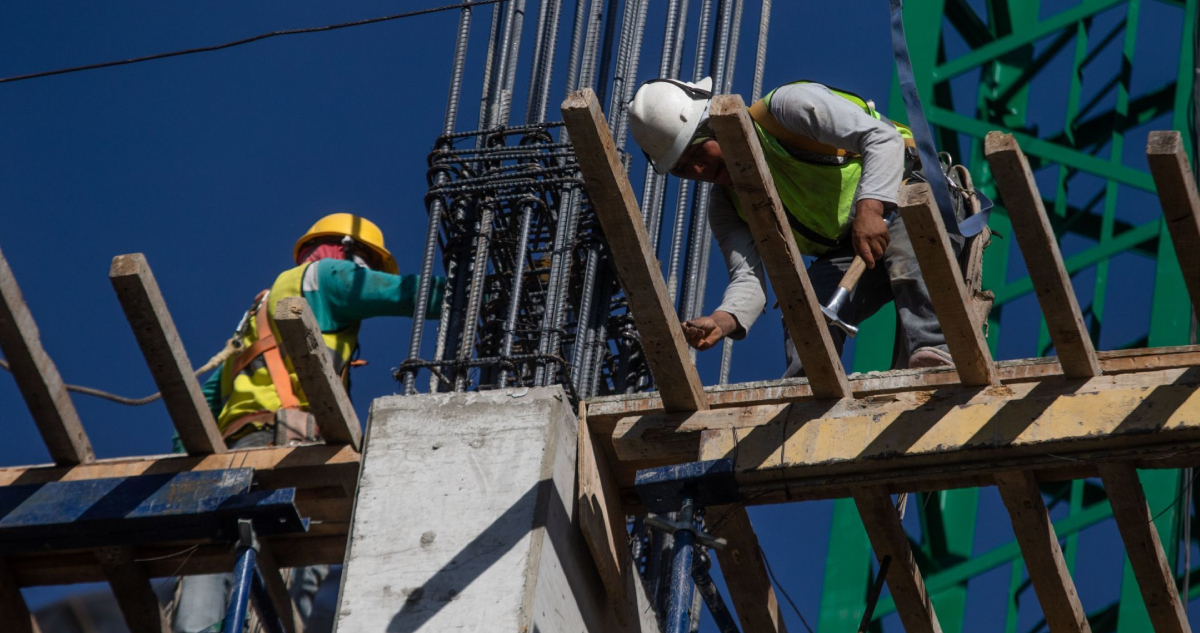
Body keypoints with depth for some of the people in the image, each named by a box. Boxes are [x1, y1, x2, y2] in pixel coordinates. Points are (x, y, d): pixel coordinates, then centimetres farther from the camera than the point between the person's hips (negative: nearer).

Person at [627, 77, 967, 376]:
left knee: (906, 254, -38)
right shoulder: (726, 205, 3)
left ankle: (931, 351, -47)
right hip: (847, 254, 6)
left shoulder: (786, 107, -16)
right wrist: (722, 320, -35)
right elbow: (748, 278, -11)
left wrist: (870, 209, -39)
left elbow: (883, 137, -24)